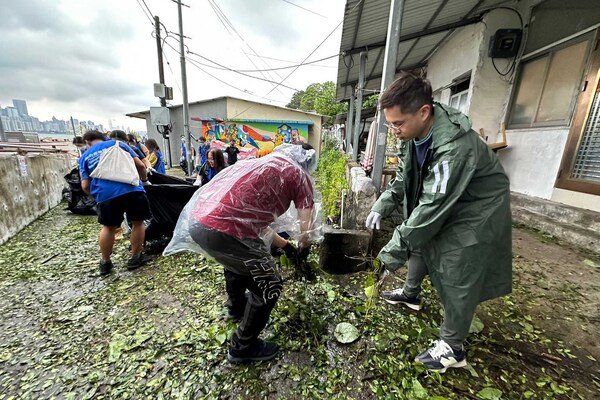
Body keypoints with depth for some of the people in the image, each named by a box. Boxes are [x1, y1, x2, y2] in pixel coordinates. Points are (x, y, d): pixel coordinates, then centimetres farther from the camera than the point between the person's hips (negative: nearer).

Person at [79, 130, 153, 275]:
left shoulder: (85, 157, 20)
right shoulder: (117, 144, 19)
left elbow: (85, 186, 13)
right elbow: (140, 165, 10)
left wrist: (96, 195, 32)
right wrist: (144, 179, 28)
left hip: (105, 193, 2)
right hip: (132, 188, -1)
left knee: (108, 227, 20)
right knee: (137, 222, 13)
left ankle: (105, 262, 30)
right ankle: (135, 258, 21)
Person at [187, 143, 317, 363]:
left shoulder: (263, 163, 27)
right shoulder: (299, 175, 6)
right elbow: (307, 227, 2)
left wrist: (285, 245, 38)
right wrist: (302, 250, 26)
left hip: (198, 219, 10)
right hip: (222, 229, -9)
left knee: (237, 260, 36)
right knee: (269, 286, 11)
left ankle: (237, 307, 59)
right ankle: (243, 347, 31)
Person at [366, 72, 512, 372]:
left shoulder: (454, 146, -36)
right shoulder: (420, 132, -9)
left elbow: (432, 208, -36)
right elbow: (406, 177, 2)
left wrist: (391, 254, -31)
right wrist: (382, 206, -9)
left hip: (474, 211, -8)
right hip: (443, 203, 8)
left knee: (459, 278, -1)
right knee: (421, 243, 18)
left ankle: (452, 348, 20)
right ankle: (411, 293, 43)